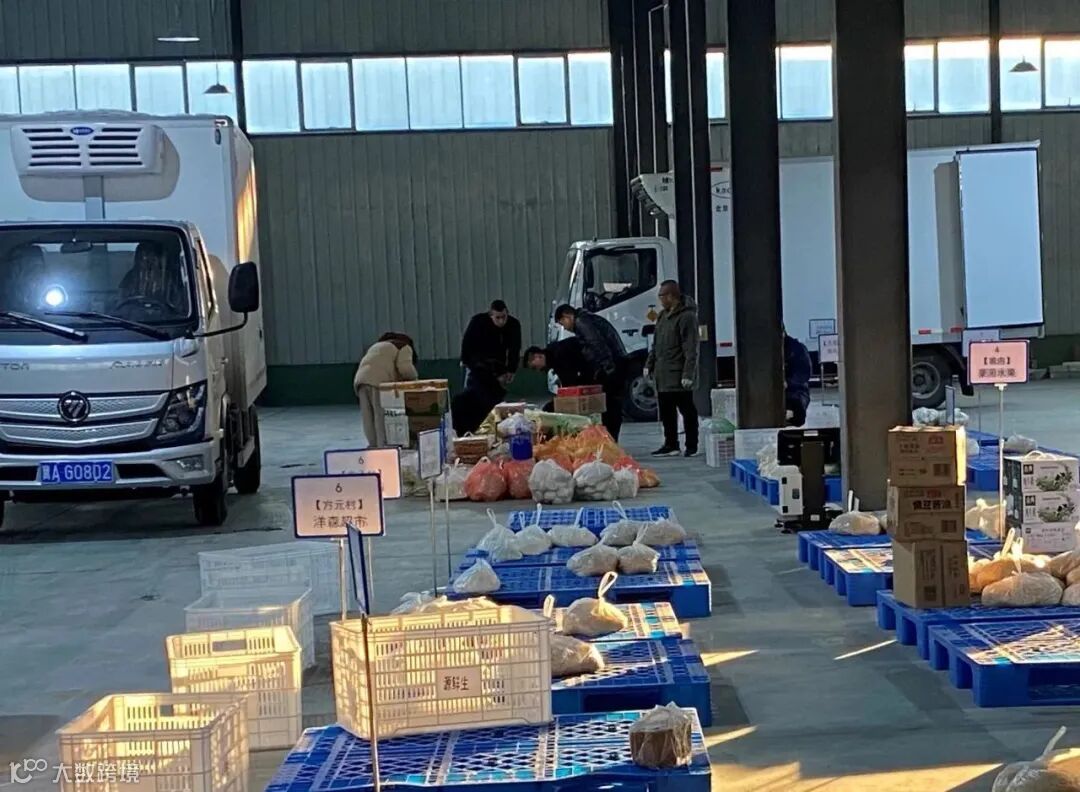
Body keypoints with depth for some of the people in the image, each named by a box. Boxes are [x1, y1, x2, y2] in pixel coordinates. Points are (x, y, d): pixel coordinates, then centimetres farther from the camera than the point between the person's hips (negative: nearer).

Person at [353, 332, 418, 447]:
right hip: (379, 382, -6)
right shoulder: (405, 347, 16)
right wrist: (414, 378, 17)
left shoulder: (377, 345, 38)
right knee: (383, 419, -8)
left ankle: (373, 447, 4)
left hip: (360, 379, 7)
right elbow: (405, 367, -2)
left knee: (369, 419, 5)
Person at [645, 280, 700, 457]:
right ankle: (670, 444, 21)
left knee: (687, 410, 0)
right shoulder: (663, 315, 15)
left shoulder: (687, 316, -13)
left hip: (678, 375, -9)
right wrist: (649, 364, 17)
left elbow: (691, 349, -17)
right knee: (666, 411, 12)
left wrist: (688, 374, -21)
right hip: (662, 374, 9)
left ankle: (692, 446, 6)